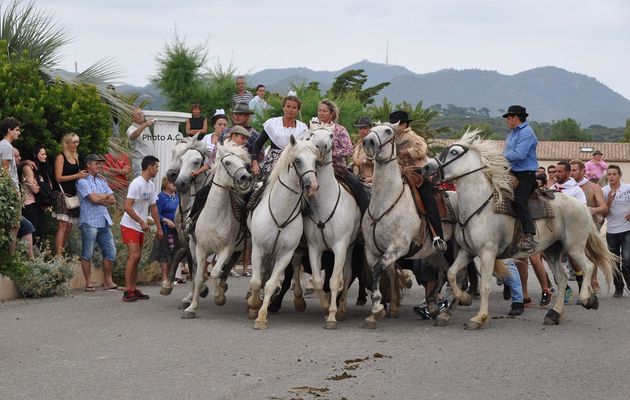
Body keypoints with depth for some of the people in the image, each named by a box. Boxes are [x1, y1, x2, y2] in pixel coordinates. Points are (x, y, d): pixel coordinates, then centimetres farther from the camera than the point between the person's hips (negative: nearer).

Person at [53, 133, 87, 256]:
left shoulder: (75, 157, 18)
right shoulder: (61, 157, -3)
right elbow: (58, 177, -11)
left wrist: (83, 175, 6)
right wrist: (77, 176, -15)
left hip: (74, 195, 7)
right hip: (63, 194, -7)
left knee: (69, 227, 6)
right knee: (62, 226, -14)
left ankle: (62, 252, 11)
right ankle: (58, 254, -17)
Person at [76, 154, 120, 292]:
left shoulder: (102, 180, 17)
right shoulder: (82, 181, -5)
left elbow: (113, 201, 10)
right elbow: (94, 198, -16)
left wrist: (100, 199, -7)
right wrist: (106, 196, 2)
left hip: (104, 221, 7)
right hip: (89, 222, -7)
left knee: (110, 252, 6)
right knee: (87, 254, -1)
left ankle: (108, 282, 15)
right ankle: (88, 283, 6)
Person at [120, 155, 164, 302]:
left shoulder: (151, 185, 11)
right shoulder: (137, 184, -17)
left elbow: (153, 208, 18)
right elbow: (127, 207, -22)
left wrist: (159, 228, 17)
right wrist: (142, 222, -22)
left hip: (140, 228, 9)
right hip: (129, 225, -9)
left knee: (137, 257, 10)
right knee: (134, 255, -17)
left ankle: (133, 290, 15)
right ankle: (127, 291, -18)